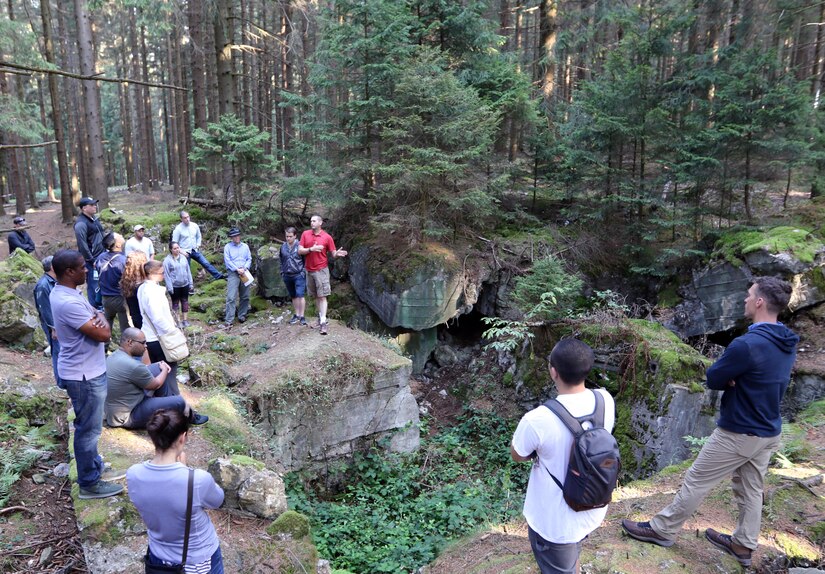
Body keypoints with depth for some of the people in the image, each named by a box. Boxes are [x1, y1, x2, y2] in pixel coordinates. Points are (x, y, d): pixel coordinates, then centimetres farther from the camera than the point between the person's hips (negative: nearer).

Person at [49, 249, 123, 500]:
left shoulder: (65, 293, 5)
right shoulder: (68, 303, -29)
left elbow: (95, 311, 13)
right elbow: (103, 335, -27)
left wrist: (98, 318, -11)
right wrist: (103, 323, -4)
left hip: (86, 370, 10)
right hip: (84, 374, -10)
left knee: (88, 425, 25)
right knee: (89, 428, 3)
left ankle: (93, 464, 42)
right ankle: (89, 483, 16)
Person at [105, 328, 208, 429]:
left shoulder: (112, 357, -1)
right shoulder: (132, 366, -30)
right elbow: (156, 385, -14)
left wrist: (160, 366, 5)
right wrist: (165, 370, 5)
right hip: (127, 417, -10)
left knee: (157, 368, 7)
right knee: (179, 402, -15)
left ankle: (169, 402, 20)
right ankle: (189, 415, 19)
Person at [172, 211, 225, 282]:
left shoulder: (194, 225, -1)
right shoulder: (178, 229, -13)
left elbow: (199, 236, 15)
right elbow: (174, 243, -9)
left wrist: (198, 245, 4)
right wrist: (181, 251, -15)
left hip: (195, 251, 4)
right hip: (185, 252, -3)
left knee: (206, 263, 1)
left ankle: (218, 275, 5)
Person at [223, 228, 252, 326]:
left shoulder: (245, 246, 14)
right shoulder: (227, 247, 3)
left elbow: (249, 259, 10)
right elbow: (227, 261, -4)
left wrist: (245, 268, -8)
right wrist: (237, 269, -13)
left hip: (244, 274, 4)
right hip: (233, 274, -4)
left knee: (245, 297, 9)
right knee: (231, 297, -11)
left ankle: (242, 315, 22)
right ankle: (229, 320, -12)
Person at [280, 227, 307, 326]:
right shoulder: (283, 247, 6)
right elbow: (281, 260, 18)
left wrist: (303, 271, -10)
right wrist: (282, 271, 13)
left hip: (298, 275, -5)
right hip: (287, 276, 5)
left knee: (300, 295, -9)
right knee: (293, 296, 14)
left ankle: (302, 316, -3)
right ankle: (296, 315, 24)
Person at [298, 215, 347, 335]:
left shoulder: (327, 237, -5)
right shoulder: (305, 234, 2)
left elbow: (333, 253, -2)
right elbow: (300, 251, -2)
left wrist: (337, 254, -26)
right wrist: (311, 249, -18)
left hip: (321, 270, -3)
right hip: (309, 270, 4)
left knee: (322, 296, -7)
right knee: (315, 296, 14)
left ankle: (323, 321, -12)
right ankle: (320, 314, 28)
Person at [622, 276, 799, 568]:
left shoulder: (748, 344, -28)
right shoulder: (788, 344, 0)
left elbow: (712, 379, -18)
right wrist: (735, 379, -6)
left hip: (738, 433, -8)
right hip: (769, 432, 8)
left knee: (696, 481, 5)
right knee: (751, 490, 21)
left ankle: (663, 529, 18)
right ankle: (743, 545, 36)